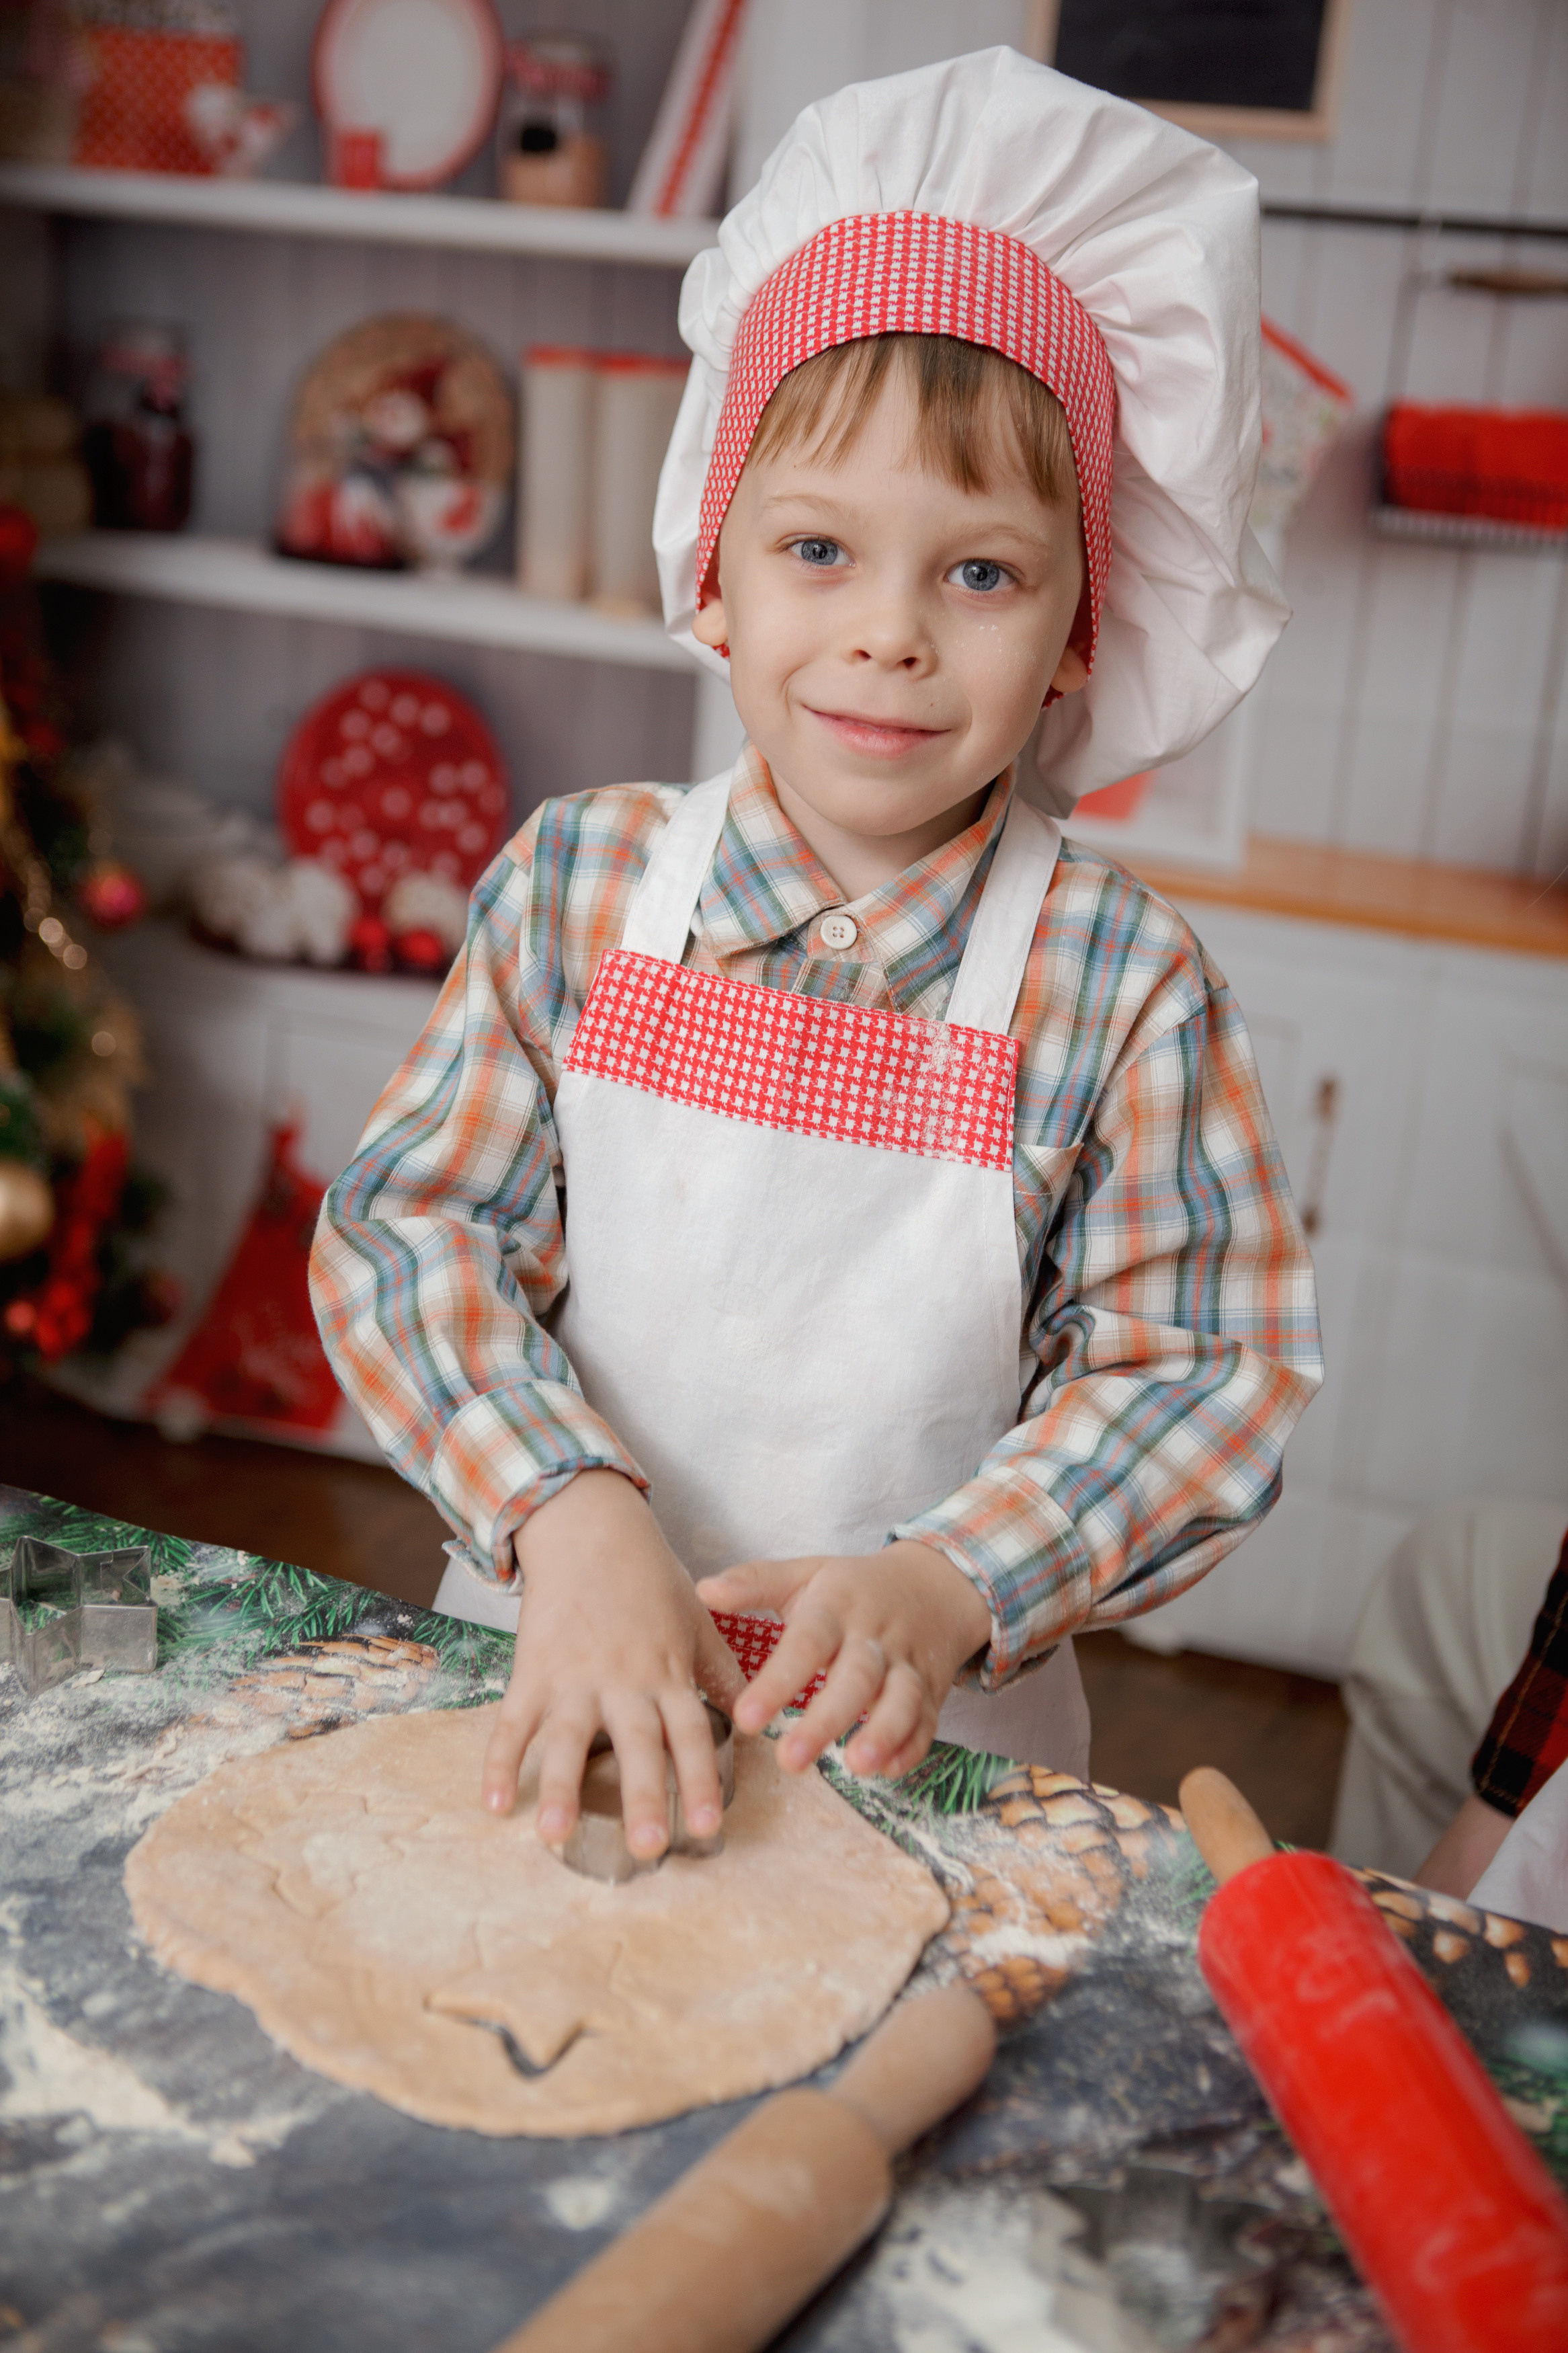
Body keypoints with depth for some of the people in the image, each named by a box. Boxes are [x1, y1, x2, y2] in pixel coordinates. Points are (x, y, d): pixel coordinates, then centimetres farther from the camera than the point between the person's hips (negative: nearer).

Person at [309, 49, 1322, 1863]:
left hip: (931, 1728, -1)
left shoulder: (1127, 985, -10)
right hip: (556, 1657, 1)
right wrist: (572, 1511, -21)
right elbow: (411, 1230, -6)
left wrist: (956, 1584, -21)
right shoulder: (576, 881, -5)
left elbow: (1201, 1372, -6)